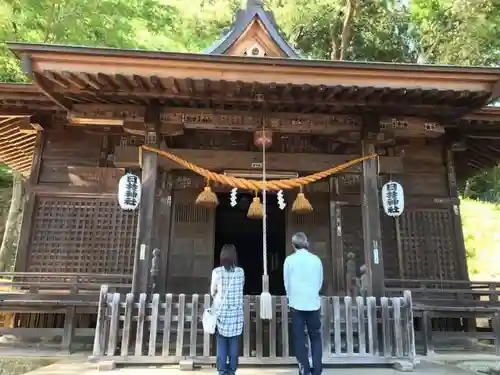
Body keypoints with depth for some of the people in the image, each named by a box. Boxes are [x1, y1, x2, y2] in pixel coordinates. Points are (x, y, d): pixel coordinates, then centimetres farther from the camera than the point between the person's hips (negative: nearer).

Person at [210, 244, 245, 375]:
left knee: (221, 343, 8)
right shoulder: (240, 271, -5)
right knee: (233, 343, 10)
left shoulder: (217, 272, -11)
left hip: (221, 311, -2)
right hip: (236, 312, 2)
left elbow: (212, 292, 1)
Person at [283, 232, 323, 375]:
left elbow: (287, 283, 2)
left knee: (299, 338, 7)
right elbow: (320, 282, 8)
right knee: (315, 337, 14)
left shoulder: (289, 260, -5)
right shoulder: (316, 259, -1)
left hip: (297, 304, -2)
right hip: (313, 304, 2)